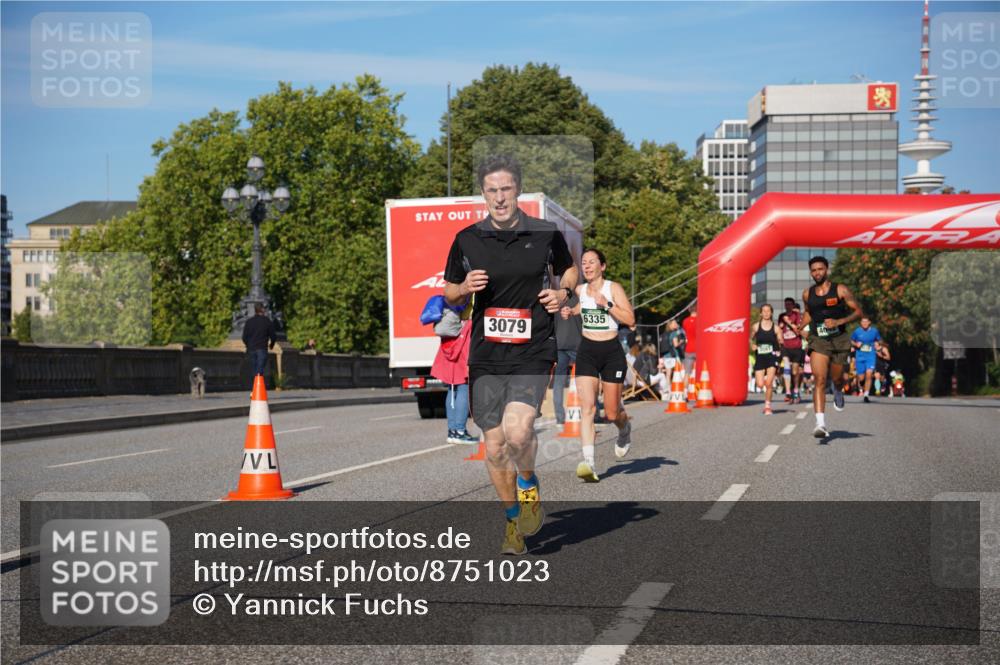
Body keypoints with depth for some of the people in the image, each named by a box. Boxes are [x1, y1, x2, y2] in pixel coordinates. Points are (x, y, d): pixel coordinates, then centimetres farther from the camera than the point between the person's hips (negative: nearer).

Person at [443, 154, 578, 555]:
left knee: (517, 433, -22)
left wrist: (563, 292, -2)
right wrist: (466, 287, -8)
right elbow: (449, 294, 14)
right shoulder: (467, 240, 3)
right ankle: (513, 520, 27)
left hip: (533, 353, -2)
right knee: (494, 447, 5)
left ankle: (528, 485, 12)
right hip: (486, 357, 2)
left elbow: (569, 269, 19)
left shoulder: (546, 235, 0)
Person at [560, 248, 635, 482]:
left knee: (611, 413, 5)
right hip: (587, 351, 3)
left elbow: (630, 320, -13)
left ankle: (625, 429, 43)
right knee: (587, 407, -15)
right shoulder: (580, 290, 7)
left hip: (612, 352, -3)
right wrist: (571, 312, 12)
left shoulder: (613, 288, -6)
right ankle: (588, 463, -22)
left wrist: (607, 305, -22)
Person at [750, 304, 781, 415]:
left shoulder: (775, 328, 2)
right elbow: (750, 338, 15)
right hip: (760, 357, 1)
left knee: (769, 383, -12)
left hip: (772, 357, -1)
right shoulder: (756, 327, 3)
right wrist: (752, 345, -4)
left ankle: (767, 406, 3)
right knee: (760, 385, -5)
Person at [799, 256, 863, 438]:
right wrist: (803, 328, 8)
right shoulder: (807, 294, 7)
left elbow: (858, 312, -4)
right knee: (819, 380, -15)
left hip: (839, 339, -1)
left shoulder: (840, 290, -4)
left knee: (836, 378, 11)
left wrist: (838, 322, -18)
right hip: (818, 341, 1)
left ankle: (837, 392, 52)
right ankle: (820, 423, -22)